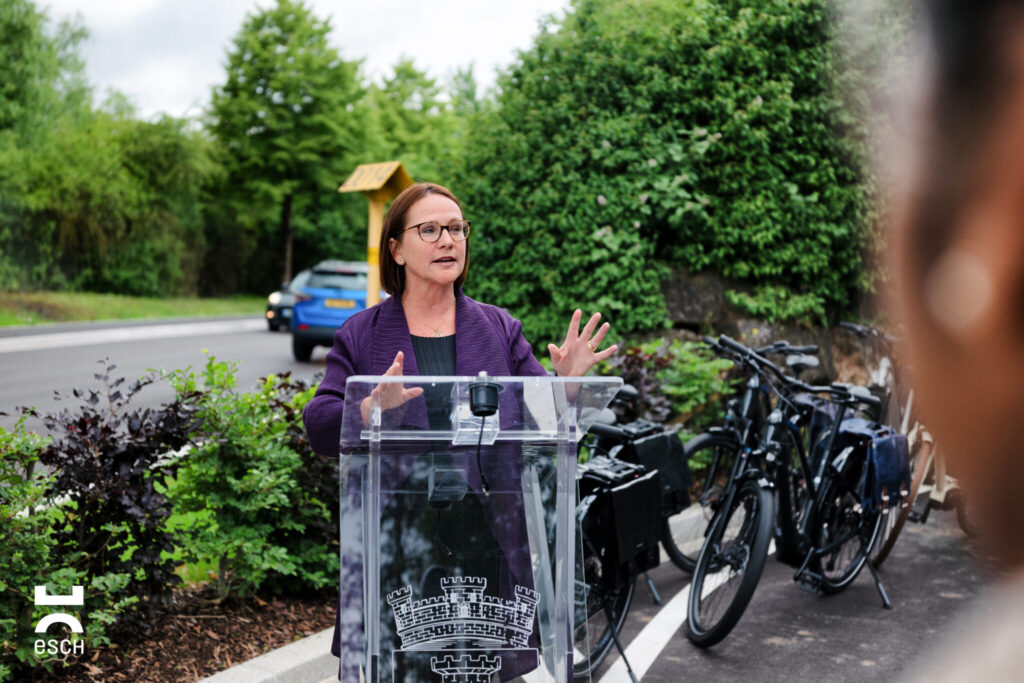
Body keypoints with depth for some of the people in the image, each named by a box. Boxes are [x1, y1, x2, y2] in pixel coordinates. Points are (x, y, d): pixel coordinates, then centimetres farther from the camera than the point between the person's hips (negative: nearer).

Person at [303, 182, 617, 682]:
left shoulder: (500, 329, 9)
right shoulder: (360, 335, 5)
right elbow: (320, 429, -3)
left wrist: (565, 383, -14)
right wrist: (374, 407, -22)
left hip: (485, 542, 1)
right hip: (393, 543, -1)